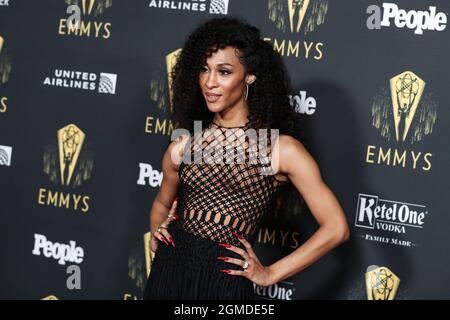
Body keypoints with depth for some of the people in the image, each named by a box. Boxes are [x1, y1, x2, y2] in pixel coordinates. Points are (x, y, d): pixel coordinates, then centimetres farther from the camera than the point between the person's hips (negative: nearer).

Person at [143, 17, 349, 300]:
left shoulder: (281, 148, -6)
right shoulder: (182, 145, 6)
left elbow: (336, 228, -9)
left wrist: (269, 274, -6)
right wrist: (156, 234, 5)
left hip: (224, 280, -4)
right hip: (169, 273, 4)